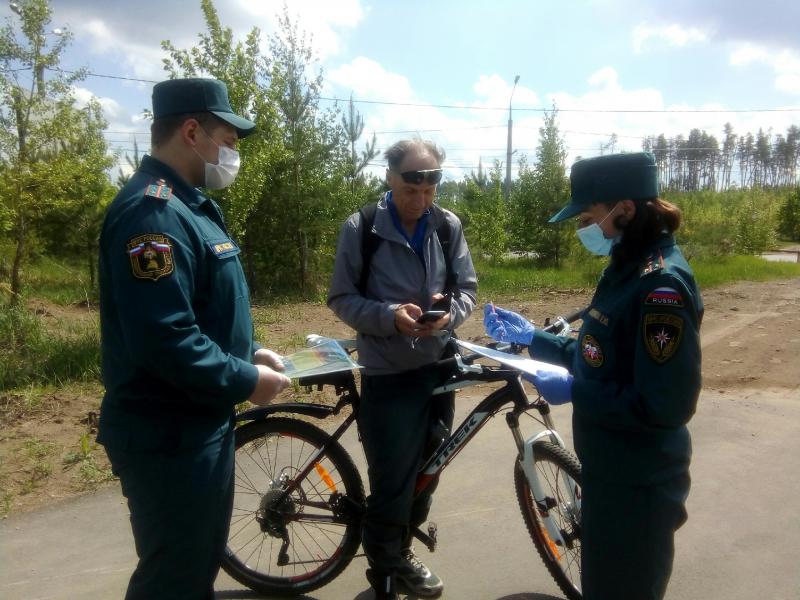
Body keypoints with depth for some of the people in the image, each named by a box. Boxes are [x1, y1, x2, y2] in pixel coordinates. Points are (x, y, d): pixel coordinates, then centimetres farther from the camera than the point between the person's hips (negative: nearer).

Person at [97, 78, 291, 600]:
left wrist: (250, 353, 7)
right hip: (168, 436, -10)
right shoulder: (152, 212, -23)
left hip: (203, 424, 10)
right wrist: (245, 381, -19)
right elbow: (164, 339, -31)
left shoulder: (187, 205, 12)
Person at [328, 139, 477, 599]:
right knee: (391, 484, 0)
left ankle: (402, 554, 42)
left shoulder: (449, 226, 0)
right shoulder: (361, 228, -9)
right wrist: (390, 316, -23)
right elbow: (343, 299, -7)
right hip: (387, 375, -4)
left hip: (438, 369, 4)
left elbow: (468, 288, 5)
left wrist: (449, 314, -16)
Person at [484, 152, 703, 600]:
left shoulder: (661, 286, -25)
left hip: (639, 484, -9)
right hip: (612, 471, 9)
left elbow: (666, 406, -28)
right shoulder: (627, 271, 5)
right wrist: (531, 337, 8)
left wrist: (573, 392, -22)